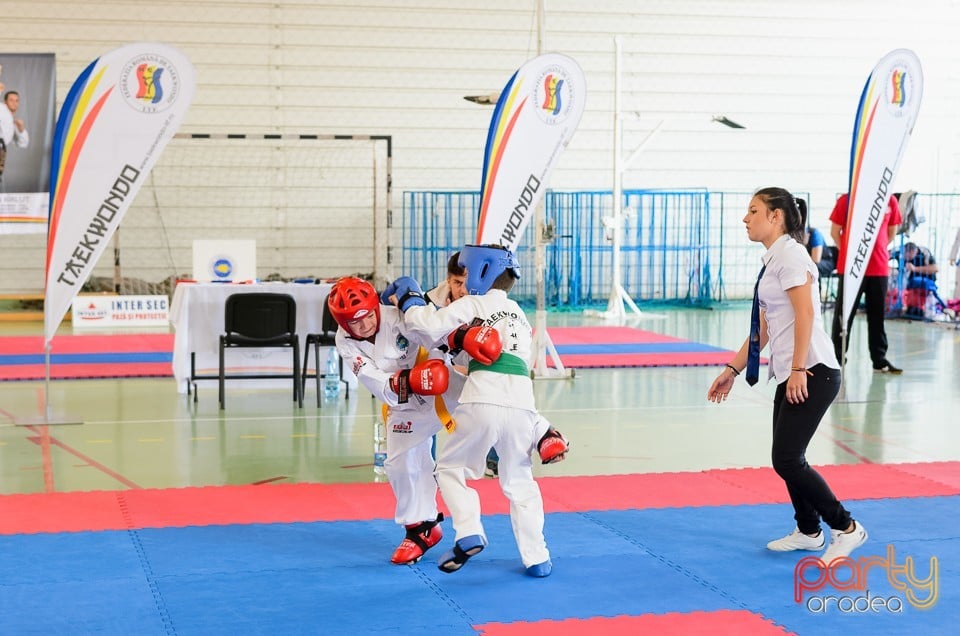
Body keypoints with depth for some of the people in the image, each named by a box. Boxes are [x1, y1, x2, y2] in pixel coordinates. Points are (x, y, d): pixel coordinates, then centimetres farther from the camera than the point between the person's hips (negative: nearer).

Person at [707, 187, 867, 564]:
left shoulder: (789, 254, -11)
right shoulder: (771, 260, 18)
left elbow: (805, 313, -20)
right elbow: (763, 327, 22)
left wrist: (799, 370, -23)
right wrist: (733, 369, 21)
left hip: (813, 373, -10)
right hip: (791, 375, 10)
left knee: (787, 459, -11)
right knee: (786, 458, 15)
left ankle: (846, 528, -1)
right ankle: (808, 531, 30)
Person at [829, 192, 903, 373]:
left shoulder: (890, 201, 2)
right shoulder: (846, 200, -6)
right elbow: (835, 231, 2)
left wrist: (877, 250, 10)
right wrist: (847, 253, 3)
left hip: (879, 268, 3)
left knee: (878, 314, 10)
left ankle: (879, 359, 17)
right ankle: (837, 357, 12)